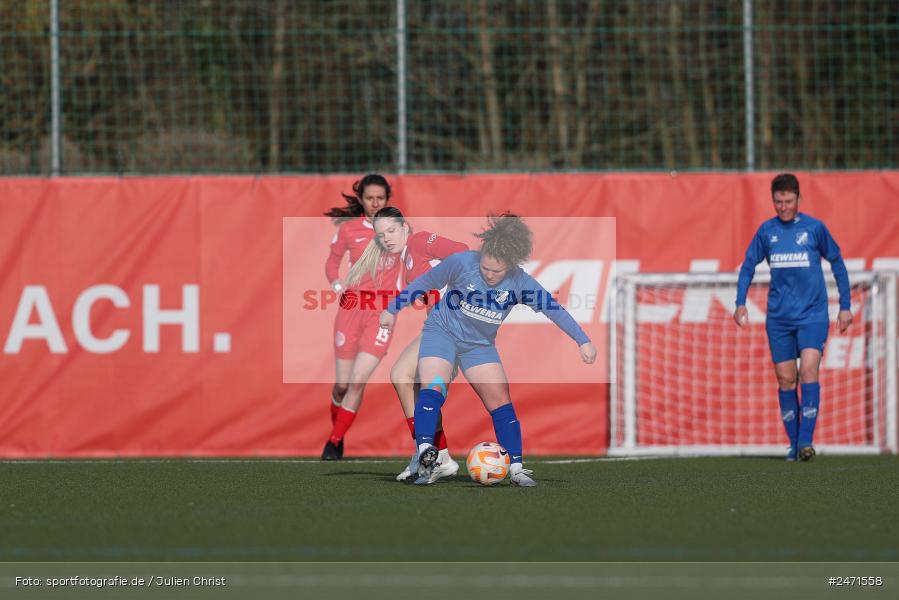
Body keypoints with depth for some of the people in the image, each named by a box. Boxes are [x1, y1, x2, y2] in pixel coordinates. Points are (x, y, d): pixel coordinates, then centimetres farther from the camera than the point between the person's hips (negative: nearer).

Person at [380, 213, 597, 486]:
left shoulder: (519, 281, -18)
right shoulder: (461, 263, -22)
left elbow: (553, 308, -12)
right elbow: (425, 282, -9)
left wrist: (583, 341, -14)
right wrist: (392, 310, -1)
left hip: (480, 345, 3)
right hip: (443, 331, -3)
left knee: (500, 400, -4)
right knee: (433, 387, -25)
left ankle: (516, 467, 0)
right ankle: (424, 453, -35)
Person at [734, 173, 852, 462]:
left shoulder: (814, 228, -1)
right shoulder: (766, 231, 5)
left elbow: (837, 264, 8)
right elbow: (748, 265, 14)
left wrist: (845, 306, 7)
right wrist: (741, 303, 3)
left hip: (813, 315, -3)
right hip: (779, 317, 3)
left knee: (808, 370, -18)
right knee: (785, 379, 3)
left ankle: (806, 440, -19)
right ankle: (794, 443, 12)